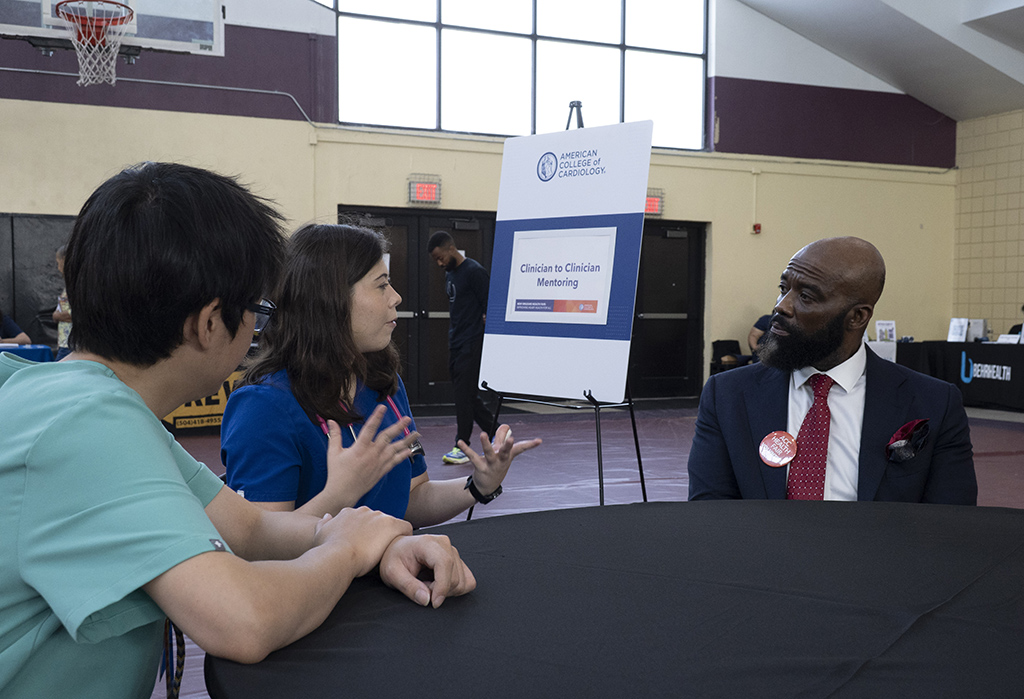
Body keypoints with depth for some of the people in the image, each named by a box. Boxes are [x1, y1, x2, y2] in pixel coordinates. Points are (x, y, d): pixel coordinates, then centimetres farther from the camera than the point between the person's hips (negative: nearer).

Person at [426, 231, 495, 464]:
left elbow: (489, 309, -14)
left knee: (465, 393, -6)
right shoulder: (449, 273, 16)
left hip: (471, 344, -9)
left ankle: (462, 446, 1)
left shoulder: (475, 271, -12)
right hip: (455, 343, 9)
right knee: (469, 394, 11)